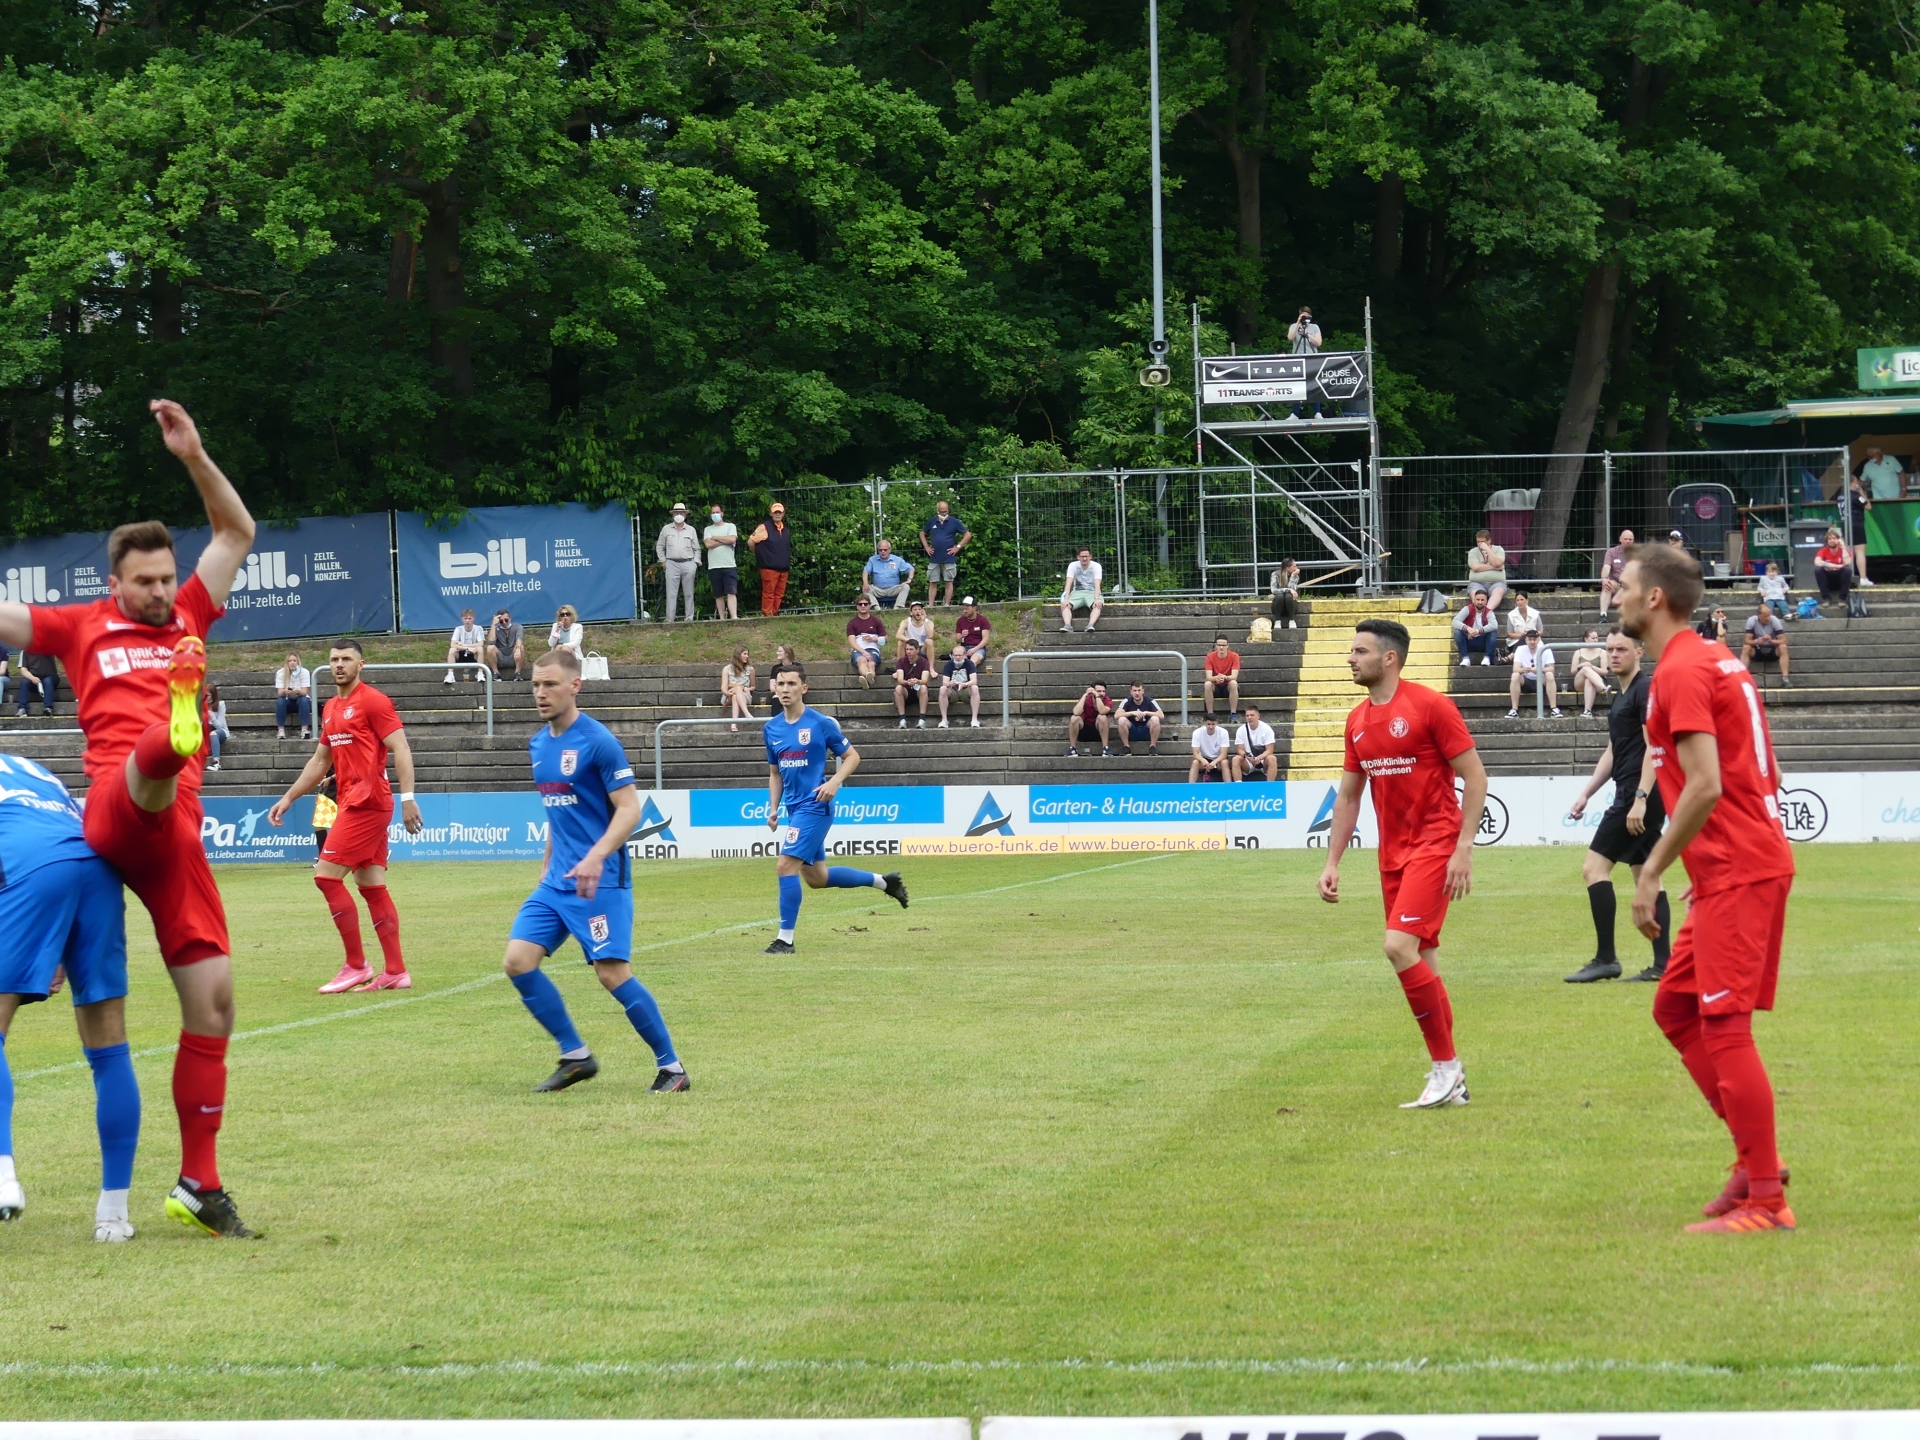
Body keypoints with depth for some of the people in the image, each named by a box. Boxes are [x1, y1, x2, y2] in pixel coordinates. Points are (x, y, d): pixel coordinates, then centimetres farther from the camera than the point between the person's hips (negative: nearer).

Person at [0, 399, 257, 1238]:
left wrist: (193, 457, 15)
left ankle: (198, 1185, 10)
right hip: (116, 809, -5)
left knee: (213, 1001, 3)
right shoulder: (84, 628, 14)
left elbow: (237, 533, 25)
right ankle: (175, 734, -82)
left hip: (173, 833, 5)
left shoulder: (188, 617, 23)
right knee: (155, 767, -40)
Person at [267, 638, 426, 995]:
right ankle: (396, 971, 7)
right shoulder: (331, 709, 18)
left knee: (326, 875, -11)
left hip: (367, 801, -9)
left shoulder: (372, 701, -8)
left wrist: (408, 798, -22)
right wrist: (288, 798, 25)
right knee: (372, 886, 6)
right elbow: (319, 761, 27)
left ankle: (356, 966, -7)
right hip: (351, 803, 9)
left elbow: (400, 749, -13)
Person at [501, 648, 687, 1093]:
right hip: (556, 881, 8)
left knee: (613, 974, -12)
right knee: (517, 962, -4)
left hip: (600, 880, -8)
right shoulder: (537, 744, 11)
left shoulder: (597, 741, -12)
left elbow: (629, 809, -15)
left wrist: (595, 858, -27)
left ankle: (671, 1067, 1)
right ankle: (575, 1056, 8)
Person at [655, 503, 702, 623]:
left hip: (688, 564, 1)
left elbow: (697, 549, 14)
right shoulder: (666, 529, 9)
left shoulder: (690, 530, 11)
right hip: (672, 564, -1)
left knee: (689, 593, 3)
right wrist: (663, 561, 4)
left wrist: (695, 563, 3)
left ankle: (690, 618, 7)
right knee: (671, 593, -5)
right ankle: (670, 619, -6)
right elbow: (659, 547, 14)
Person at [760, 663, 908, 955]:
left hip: (814, 806, -8)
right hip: (794, 808, 8)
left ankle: (785, 939, -9)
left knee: (786, 865, -16)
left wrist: (834, 782, -18)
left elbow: (852, 757, -2)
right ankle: (883, 881, 31)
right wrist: (773, 808, 9)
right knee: (816, 877, 13)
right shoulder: (772, 728, 8)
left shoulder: (820, 723, -9)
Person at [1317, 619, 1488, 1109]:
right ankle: (1450, 1082, 14)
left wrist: (1464, 848, -17)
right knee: (1420, 962, 7)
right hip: (1393, 853, 8)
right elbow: (1348, 796, 18)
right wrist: (1332, 862, 12)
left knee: (1400, 945, -20)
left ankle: (1446, 1065, -10)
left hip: (1434, 846, -8)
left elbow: (1474, 775, -10)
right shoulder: (1358, 721, 11)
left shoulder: (1429, 706, -11)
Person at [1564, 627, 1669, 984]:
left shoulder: (1646, 689, -11)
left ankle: (1605, 958, -11)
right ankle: (1662, 964, 6)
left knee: (1594, 867, -11)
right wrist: (1585, 794, 22)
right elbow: (1613, 753, 26)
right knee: (1646, 876, 8)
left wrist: (1640, 798, -24)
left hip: (1640, 793, -10)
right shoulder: (1623, 695, 19)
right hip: (1633, 796, 10)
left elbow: (1654, 747, -18)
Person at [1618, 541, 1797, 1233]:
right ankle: (1756, 1157, 17)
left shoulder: (1680, 672, -14)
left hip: (1737, 874, -10)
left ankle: (1765, 1201, -6)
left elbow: (1706, 787, -22)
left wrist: (1651, 874, -17)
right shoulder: (1711, 660, 17)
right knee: (1675, 1008, 16)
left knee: (1724, 1026, -8)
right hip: (1733, 869, 10)